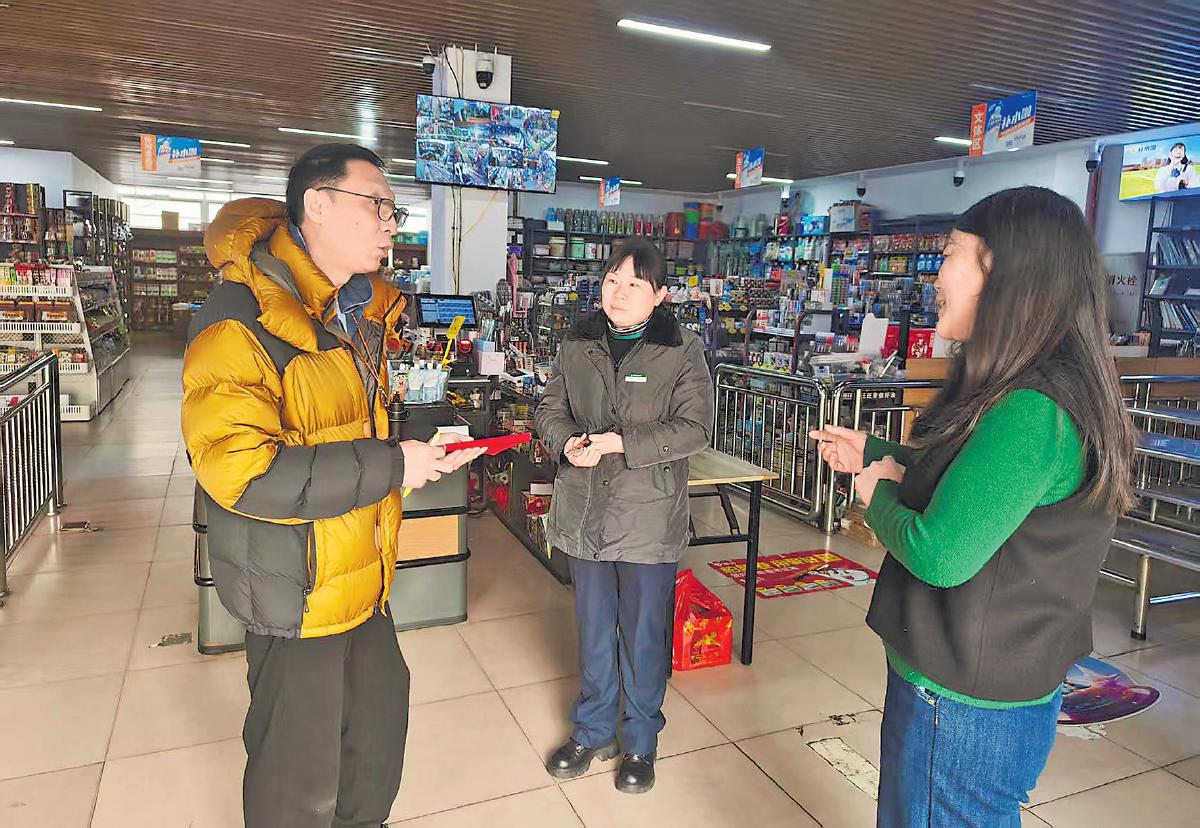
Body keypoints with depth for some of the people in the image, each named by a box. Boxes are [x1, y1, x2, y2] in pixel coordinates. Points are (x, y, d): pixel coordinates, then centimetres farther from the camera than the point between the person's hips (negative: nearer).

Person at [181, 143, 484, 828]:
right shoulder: (242, 318, -21)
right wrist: (391, 465, -27)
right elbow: (238, 472, -30)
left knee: (383, 716, 25)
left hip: (363, 578, 8)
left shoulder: (362, 309, 7)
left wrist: (423, 442, 5)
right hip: (296, 590, -8)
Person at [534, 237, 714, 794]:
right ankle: (593, 731, 40)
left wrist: (620, 443, -22)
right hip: (585, 513, 4)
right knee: (593, 632, 20)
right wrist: (568, 441, -13)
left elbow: (694, 428, -14)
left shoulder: (682, 351, -8)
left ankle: (641, 741, 34)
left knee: (644, 637, 11)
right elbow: (550, 408, 9)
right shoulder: (578, 344, 5)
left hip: (649, 518, -3)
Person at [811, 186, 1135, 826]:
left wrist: (879, 494, -12)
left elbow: (938, 555, -29)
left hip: (966, 702, -9)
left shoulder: (1032, 412, -29)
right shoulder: (1032, 391, 4)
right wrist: (872, 453, 17)